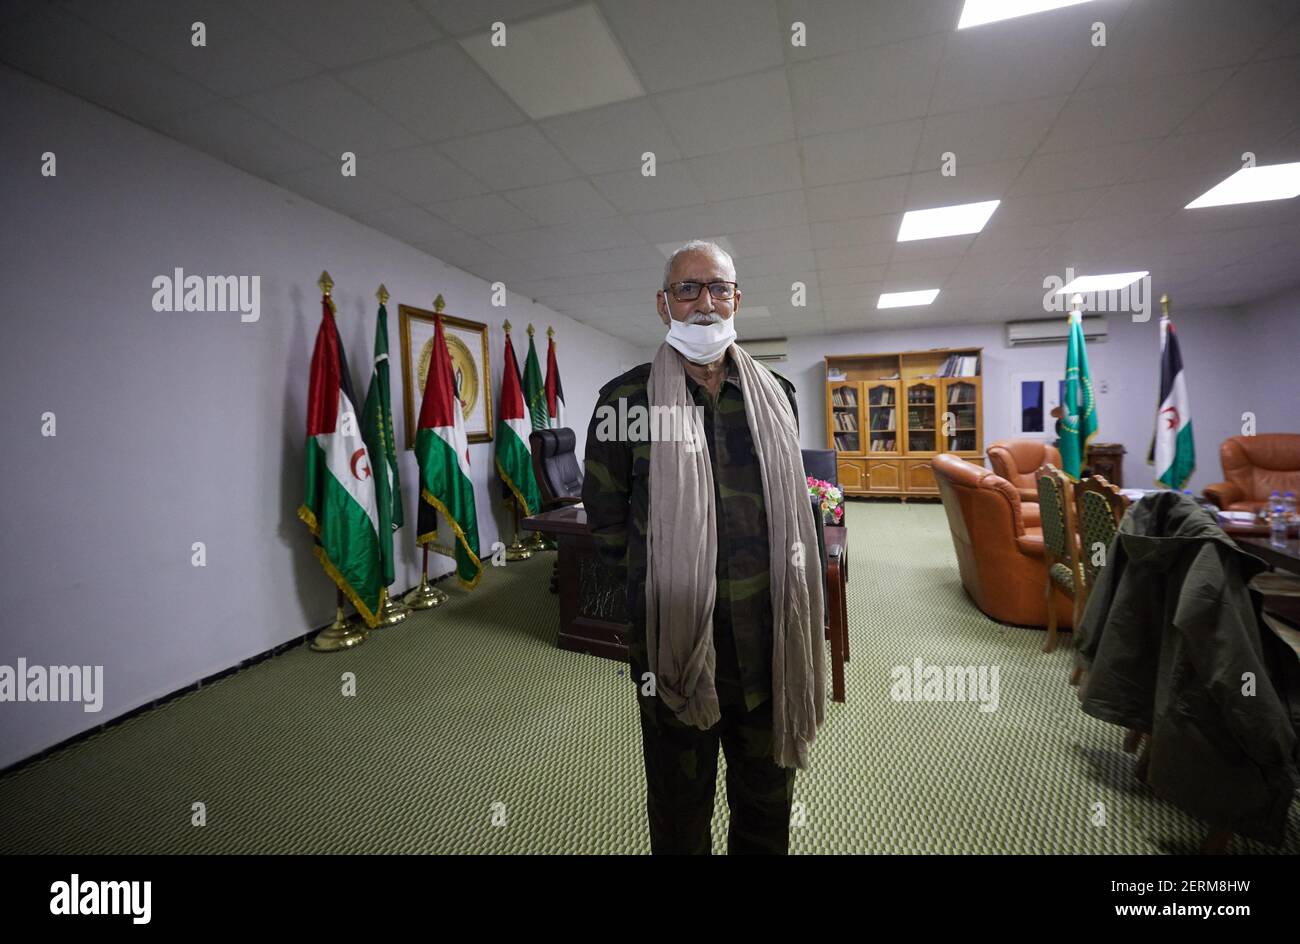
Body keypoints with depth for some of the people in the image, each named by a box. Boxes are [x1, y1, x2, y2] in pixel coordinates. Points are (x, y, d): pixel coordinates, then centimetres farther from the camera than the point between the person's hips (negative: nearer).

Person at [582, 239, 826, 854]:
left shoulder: (776, 395, 5)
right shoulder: (625, 399, -6)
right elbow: (605, 515, -1)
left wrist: (773, 590, 11)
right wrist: (658, 586, 1)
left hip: (767, 635, 4)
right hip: (674, 636, -3)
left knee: (767, 808, 24)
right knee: (679, 811, 19)